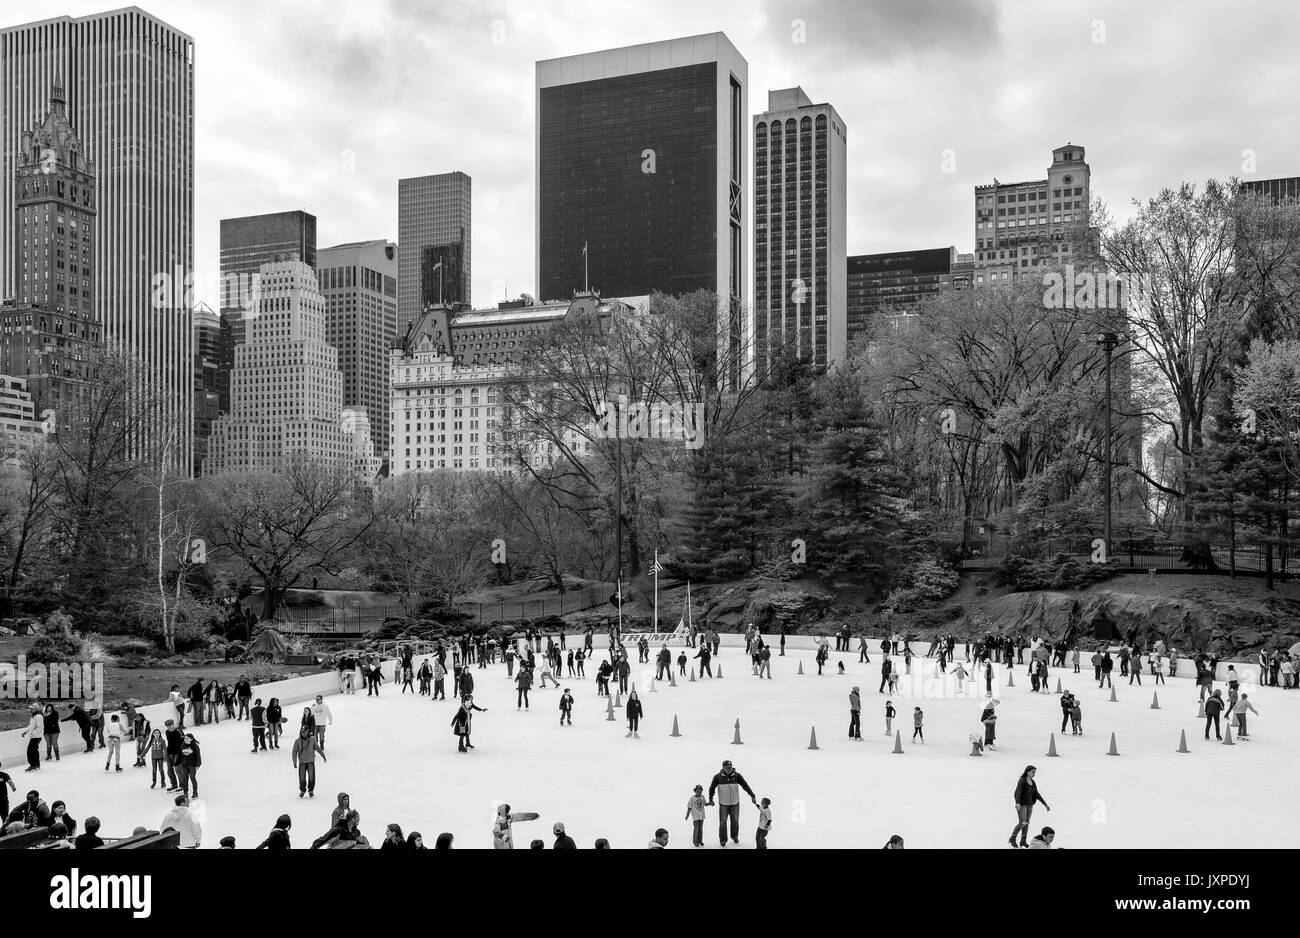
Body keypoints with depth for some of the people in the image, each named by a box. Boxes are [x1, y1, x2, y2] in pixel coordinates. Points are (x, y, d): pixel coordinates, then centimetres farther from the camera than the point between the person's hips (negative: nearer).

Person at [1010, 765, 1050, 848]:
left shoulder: (1033, 782, 6)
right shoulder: (1022, 780, -18)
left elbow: (1037, 794, 11)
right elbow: (1018, 792, -31)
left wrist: (1045, 804, 6)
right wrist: (1017, 803, -47)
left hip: (1029, 804, 7)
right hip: (1021, 804, -7)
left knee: (1027, 823, 7)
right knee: (1022, 823, -11)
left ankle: (1023, 841, 15)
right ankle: (1012, 838, 5)